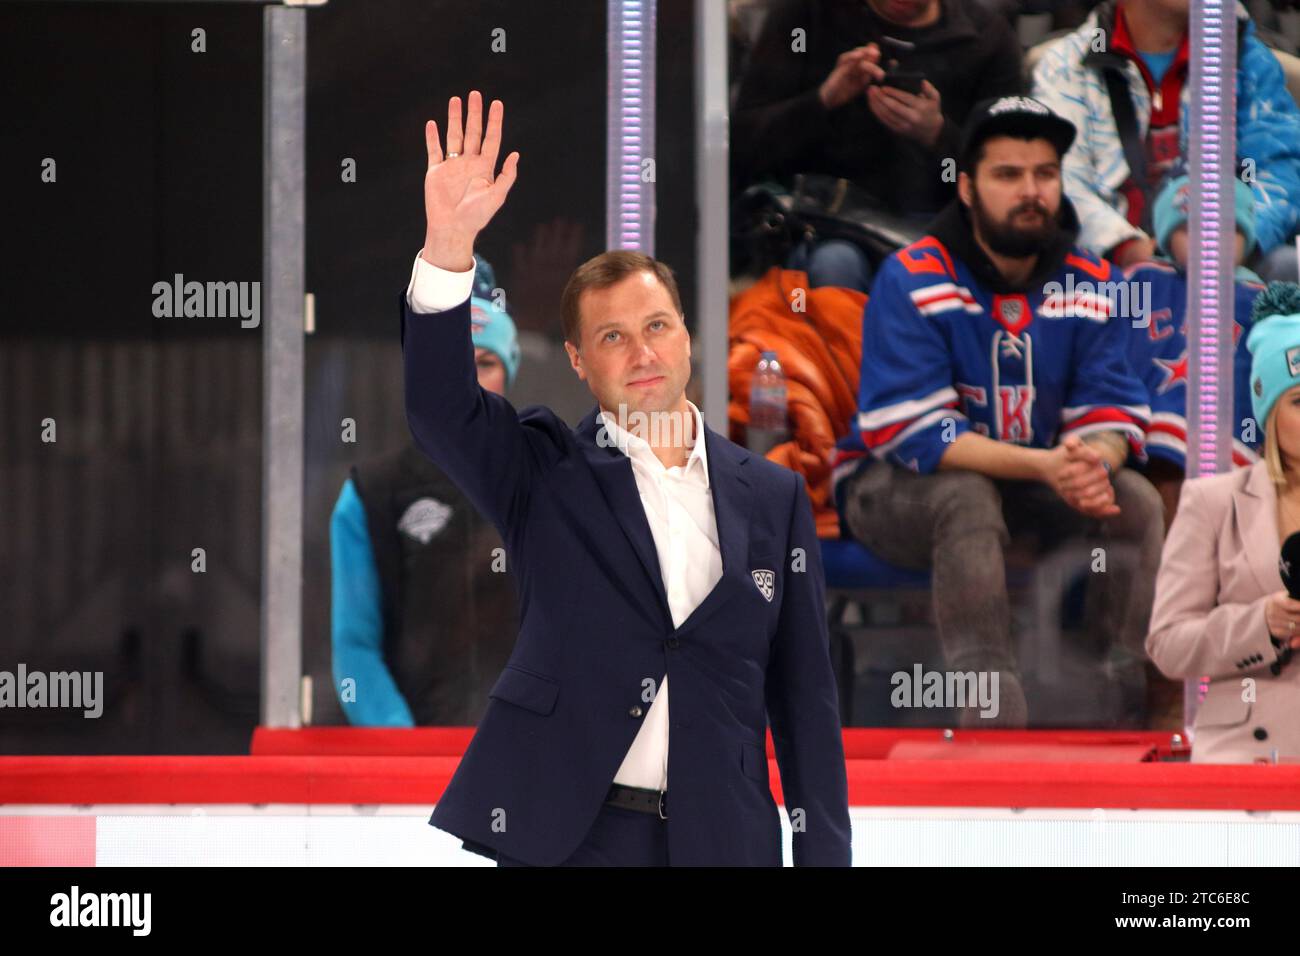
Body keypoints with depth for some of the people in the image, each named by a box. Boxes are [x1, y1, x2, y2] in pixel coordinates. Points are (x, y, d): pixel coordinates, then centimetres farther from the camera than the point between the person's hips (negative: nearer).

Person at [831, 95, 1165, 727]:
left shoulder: (1090, 283, -1)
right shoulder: (912, 281, -17)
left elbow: (1112, 415, -5)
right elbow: (914, 433, -25)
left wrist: (1092, 460, -32)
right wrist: (1043, 466, -36)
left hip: (1032, 486, 5)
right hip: (895, 487, -5)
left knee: (1137, 501, -18)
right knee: (967, 498, -36)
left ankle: (1142, 710, -17)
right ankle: (991, 719, -40)